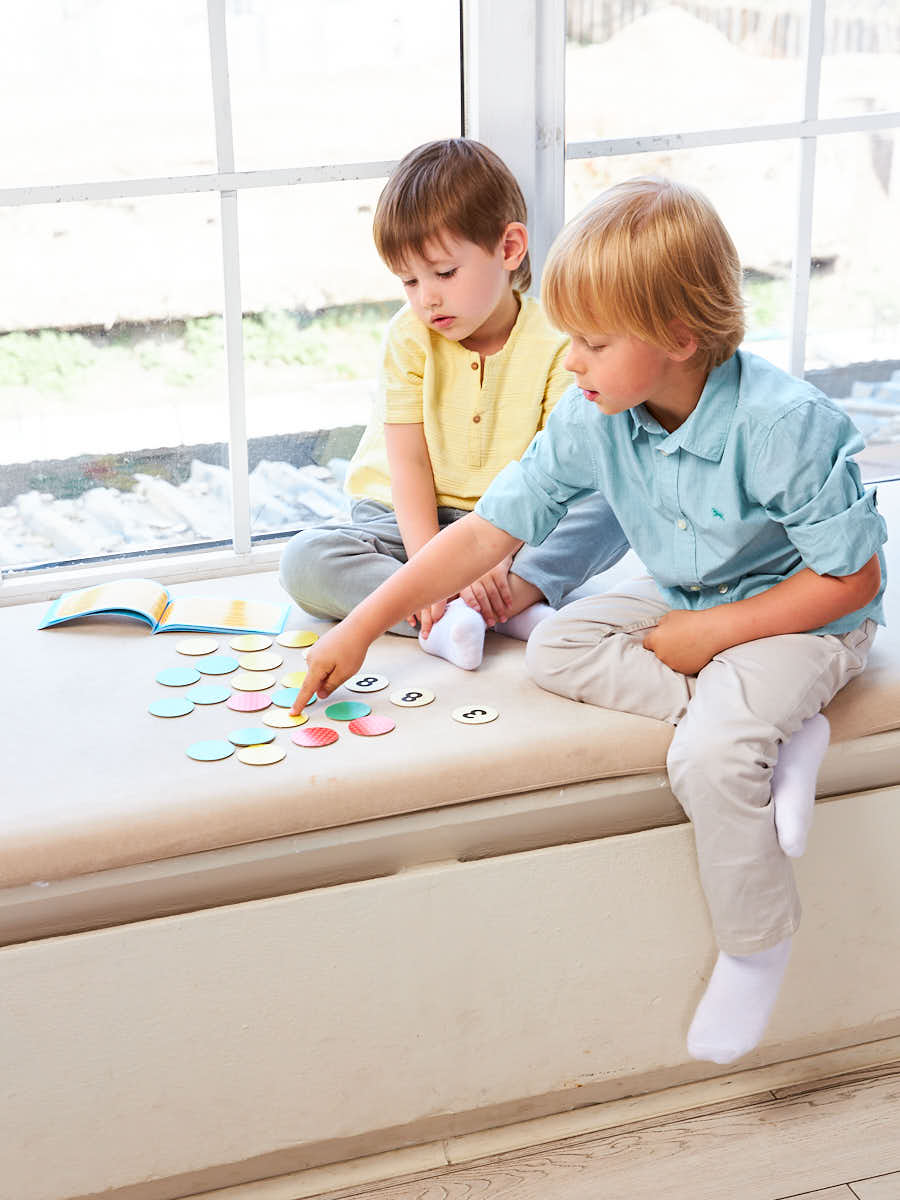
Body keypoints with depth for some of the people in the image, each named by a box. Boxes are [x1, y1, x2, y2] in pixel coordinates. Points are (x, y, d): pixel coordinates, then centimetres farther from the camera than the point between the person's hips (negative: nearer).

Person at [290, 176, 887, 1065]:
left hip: (800, 617, -7)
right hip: (681, 600, 7)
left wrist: (712, 632, -22)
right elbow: (490, 527, -9)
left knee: (710, 756, -31)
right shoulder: (593, 417, -12)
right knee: (555, 649, -14)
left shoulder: (783, 424, -29)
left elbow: (853, 576, -21)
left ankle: (754, 950, -5)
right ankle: (772, 731, -17)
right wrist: (361, 627, -12)